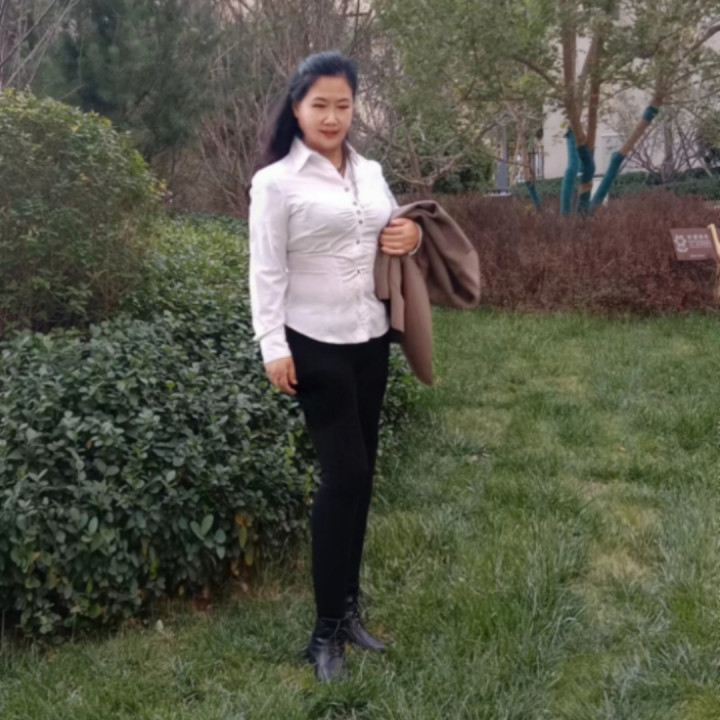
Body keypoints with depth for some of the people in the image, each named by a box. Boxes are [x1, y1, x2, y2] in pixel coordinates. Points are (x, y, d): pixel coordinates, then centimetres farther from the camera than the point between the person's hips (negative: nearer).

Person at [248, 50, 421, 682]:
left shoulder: (370, 172, 10)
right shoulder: (277, 182, -7)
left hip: (371, 340, 6)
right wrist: (273, 346, -17)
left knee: (360, 475, 10)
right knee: (344, 474, -6)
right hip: (316, 346, -6)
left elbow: (392, 233, 22)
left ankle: (348, 607, 25)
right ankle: (326, 631, 8)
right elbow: (267, 272, -10)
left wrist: (412, 238, -1)